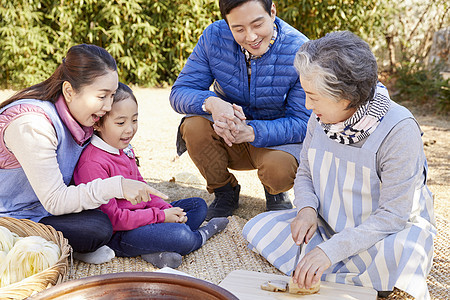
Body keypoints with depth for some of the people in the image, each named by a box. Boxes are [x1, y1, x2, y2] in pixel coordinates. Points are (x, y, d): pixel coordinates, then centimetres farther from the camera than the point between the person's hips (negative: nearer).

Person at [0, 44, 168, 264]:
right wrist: (116, 187, -35)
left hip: (47, 203, 9)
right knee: (98, 227, -26)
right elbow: (54, 201, -29)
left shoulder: (77, 114, -6)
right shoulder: (32, 125, -30)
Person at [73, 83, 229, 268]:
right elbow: (112, 218, -25)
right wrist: (161, 216, -21)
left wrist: (165, 209, -3)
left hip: (139, 215, 10)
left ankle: (158, 251, -9)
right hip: (116, 236, -10)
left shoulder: (124, 149, 7)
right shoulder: (93, 163, -24)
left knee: (198, 205, 13)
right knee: (182, 236, -30)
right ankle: (201, 235, 8)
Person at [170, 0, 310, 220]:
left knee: (279, 169, -35)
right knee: (194, 126, -28)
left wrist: (250, 132, -37)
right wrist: (211, 102, -38)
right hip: (227, 138, 3)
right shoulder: (214, 37, -15)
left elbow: (302, 122, -21)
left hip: (278, 139, -2)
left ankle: (275, 193, 6)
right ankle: (224, 192, 1)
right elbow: (180, 92, -13)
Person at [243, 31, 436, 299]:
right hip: (328, 226, 6)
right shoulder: (321, 118, -6)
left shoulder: (399, 130, -25)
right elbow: (305, 174, 9)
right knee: (257, 228, -9)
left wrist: (331, 251, -33)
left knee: (397, 257, -40)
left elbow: (393, 214, -25)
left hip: (390, 230, -6)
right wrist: (307, 208, -15)